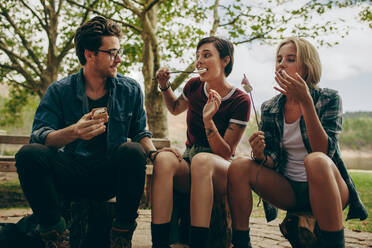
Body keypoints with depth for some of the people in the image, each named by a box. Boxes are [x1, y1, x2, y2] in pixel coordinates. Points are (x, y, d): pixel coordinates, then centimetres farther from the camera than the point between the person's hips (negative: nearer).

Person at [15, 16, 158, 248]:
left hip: (110, 177, 1)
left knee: (133, 151, -31)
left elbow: (140, 133, 10)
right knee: (29, 154, -26)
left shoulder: (131, 90, 5)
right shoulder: (59, 91, 0)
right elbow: (39, 136, -10)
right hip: (69, 175, 0)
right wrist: (74, 132, -31)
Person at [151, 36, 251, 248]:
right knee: (164, 157, -32)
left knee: (202, 160, -39)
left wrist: (208, 120, -24)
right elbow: (175, 108, 28)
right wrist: (165, 86, 9)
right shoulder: (194, 86, 4)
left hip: (220, 171, -3)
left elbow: (226, 153, -9)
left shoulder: (240, 101, -8)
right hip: (189, 164, 3)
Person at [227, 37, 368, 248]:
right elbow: (273, 161, 4)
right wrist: (261, 157, -21)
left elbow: (324, 152, -20)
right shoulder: (269, 109, 5)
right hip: (289, 191, 4)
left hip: (326, 187, -3)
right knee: (238, 166, -19)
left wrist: (306, 101, -26)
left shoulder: (329, 99, -5)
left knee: (316, 161, -36)